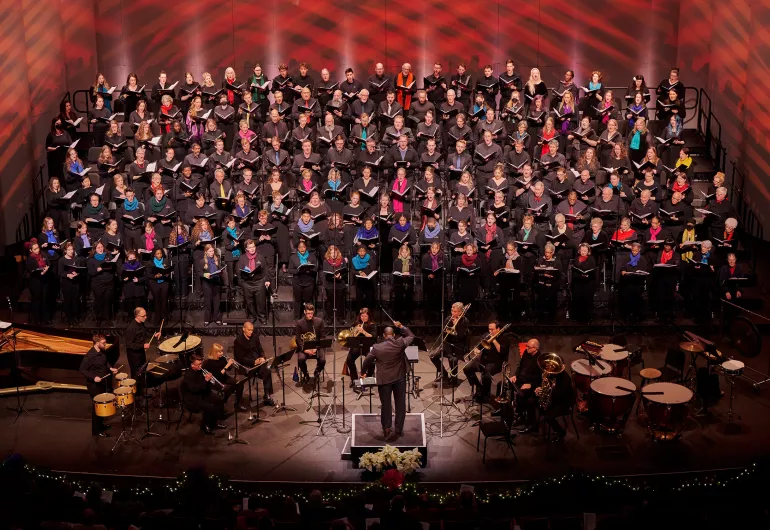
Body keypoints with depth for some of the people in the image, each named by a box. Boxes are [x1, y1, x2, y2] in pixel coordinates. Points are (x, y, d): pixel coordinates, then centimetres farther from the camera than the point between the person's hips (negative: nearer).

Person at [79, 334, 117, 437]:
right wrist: (93, 377, -28)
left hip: (102, 382, 8)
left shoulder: (103, 351, -3)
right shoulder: (90, 355, -27)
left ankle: (100, 424, 40)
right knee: (97, 405, 2)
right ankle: (96, 430, 16)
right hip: (94, 384, -8)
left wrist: (110, 368, 1)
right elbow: (82, 370, -21)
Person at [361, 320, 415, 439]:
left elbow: (367, 361, 0)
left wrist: (364, 372, 18)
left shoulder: (376, 347, -10)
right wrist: (401, 326, 10)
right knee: (400, 404, 10)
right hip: (400, 377, 0)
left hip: (384, 379, 0)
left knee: (386, 404, 11)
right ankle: (399, 429, 14)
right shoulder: (400, 343, -11)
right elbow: (411, 336, 6)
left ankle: (386, 428, 8)